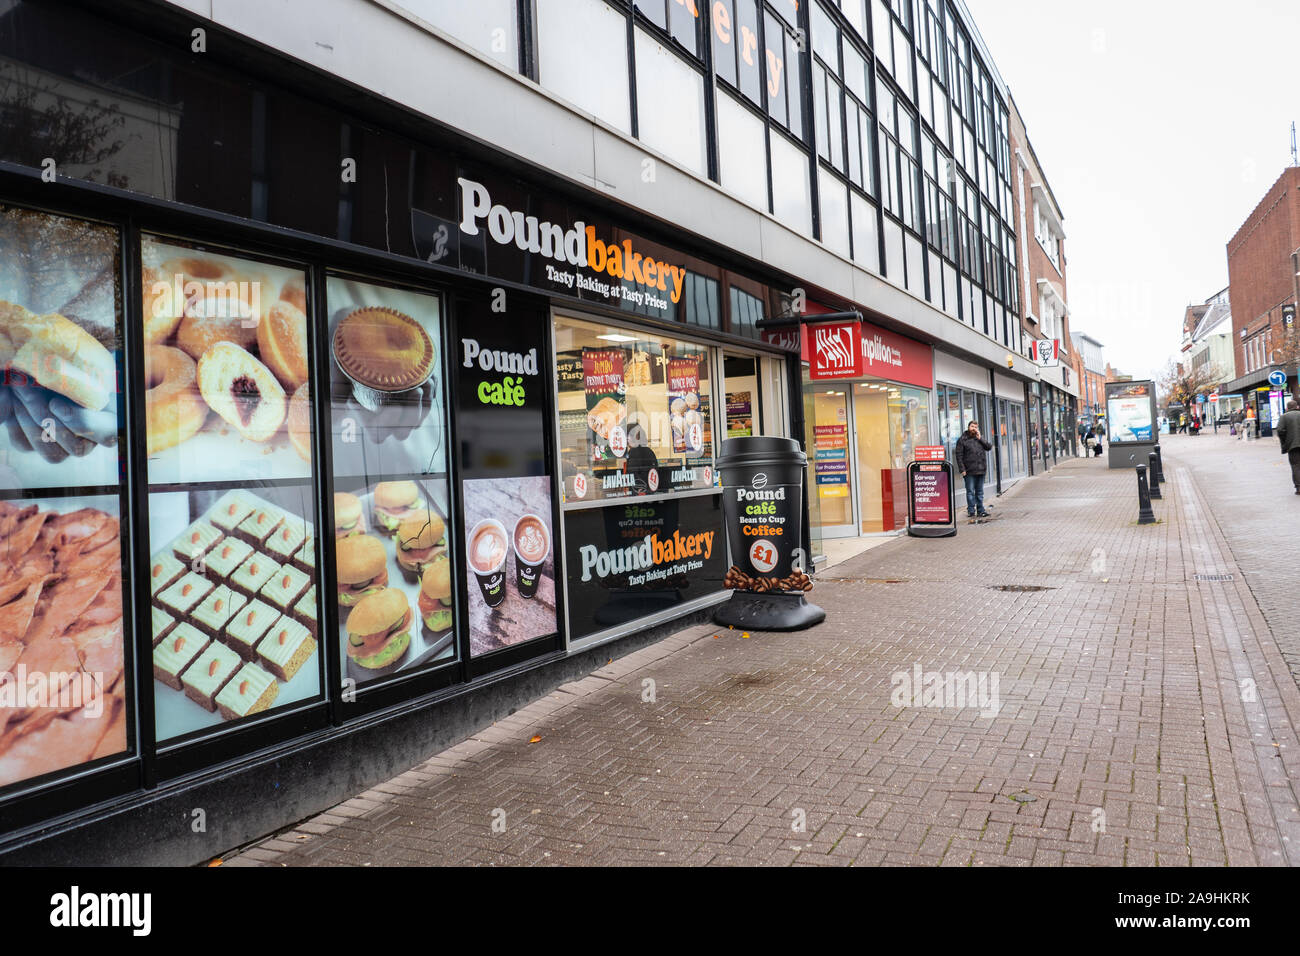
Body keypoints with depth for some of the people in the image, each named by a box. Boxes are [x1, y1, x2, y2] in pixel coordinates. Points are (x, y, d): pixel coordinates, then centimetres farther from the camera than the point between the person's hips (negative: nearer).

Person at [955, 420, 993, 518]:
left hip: (981, 470, 5)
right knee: (970, 492, -3)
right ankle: (971, 511, 1)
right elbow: (959, 456, -4)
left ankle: (980, 510, 14)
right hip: (969, 471, -5)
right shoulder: (962, 440, 1)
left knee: (980, 492, 9)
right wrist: (962, 470, -12)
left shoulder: (980, 439, 17)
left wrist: (980, 439, -3)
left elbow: (989, 447, 5)